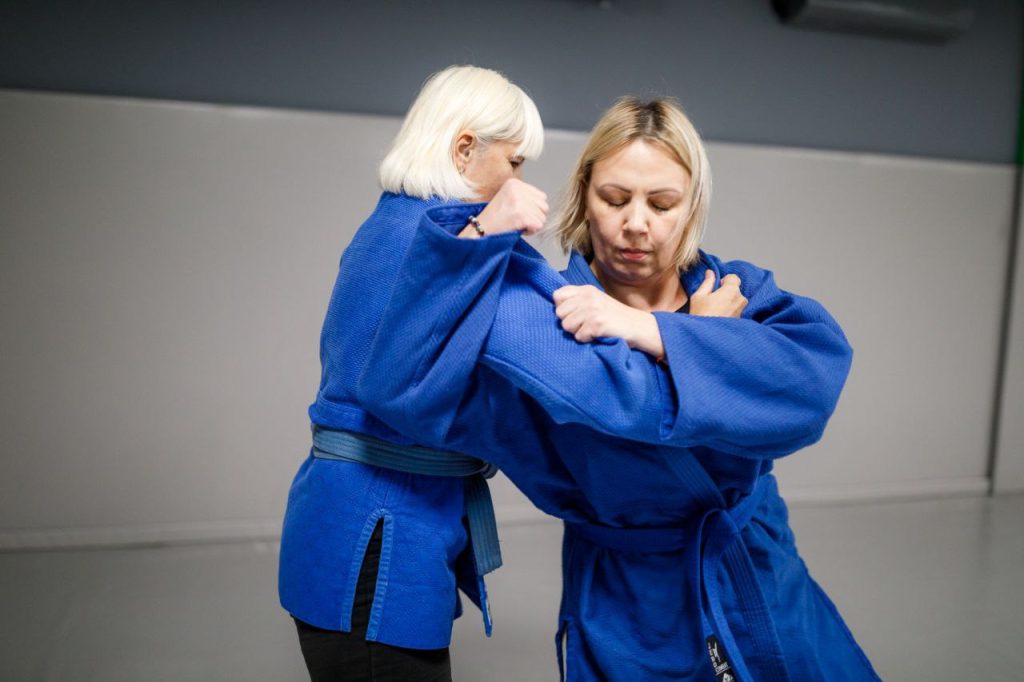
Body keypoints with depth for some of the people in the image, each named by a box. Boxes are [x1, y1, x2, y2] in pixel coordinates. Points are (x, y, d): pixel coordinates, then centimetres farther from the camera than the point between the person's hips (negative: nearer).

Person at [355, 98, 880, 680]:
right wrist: (482, 234, -33)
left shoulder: (736, 291, -5)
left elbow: (816, 366, -27)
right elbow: (408, 386, -28)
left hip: (764, 587, 4)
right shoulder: (545, 315, -14)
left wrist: (648, 331, -34)